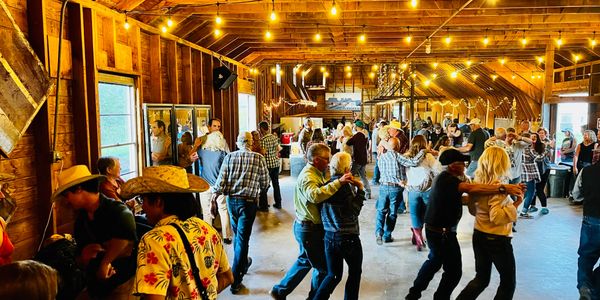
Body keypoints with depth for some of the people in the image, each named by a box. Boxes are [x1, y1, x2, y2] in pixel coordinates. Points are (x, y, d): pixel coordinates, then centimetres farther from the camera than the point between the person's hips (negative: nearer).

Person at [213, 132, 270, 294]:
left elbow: (221, 181, -7)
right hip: (249, 201, -3)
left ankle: (243, 263, 44)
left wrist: (214, 195, 2)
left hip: (231, 200, 3)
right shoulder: (259, 158, -6)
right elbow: (265, 184, -1)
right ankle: (235, 281, 3)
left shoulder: (229, 157, -2)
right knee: (242, 239, 2)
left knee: (237, 235, 23)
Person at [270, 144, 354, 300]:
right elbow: (315, 195, -41)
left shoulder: (316, 173, 11)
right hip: (308, 228, -10)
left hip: (309, 226, 10)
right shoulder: (307, 176, -22)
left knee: (305, 261, 24)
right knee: (323, 267, 6)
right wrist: (338, 182, -44)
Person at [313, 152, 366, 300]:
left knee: (333, 275, 18)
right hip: (348, 237, -5)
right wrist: (360, 190, -11)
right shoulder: (345, 186, -17)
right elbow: (354, 210, -17)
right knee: (355, 272, 18)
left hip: (329, 237, 6)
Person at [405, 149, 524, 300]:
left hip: (435, 229, 11)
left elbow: (455, 199, 12)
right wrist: (503, 188, -42)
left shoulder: (445, 177, 10)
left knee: (435, 260, 29)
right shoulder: (447, 179, -23)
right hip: (443, 232, -11)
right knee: (454, 271, 3)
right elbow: (471, 188, -38)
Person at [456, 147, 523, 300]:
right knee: (509, 282, 13)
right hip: (497, 239, -7)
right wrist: (515, 205, -19)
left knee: (481, 278, 19)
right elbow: (496, 217, -26)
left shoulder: (477, 182, 1)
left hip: (479, 235, 7)